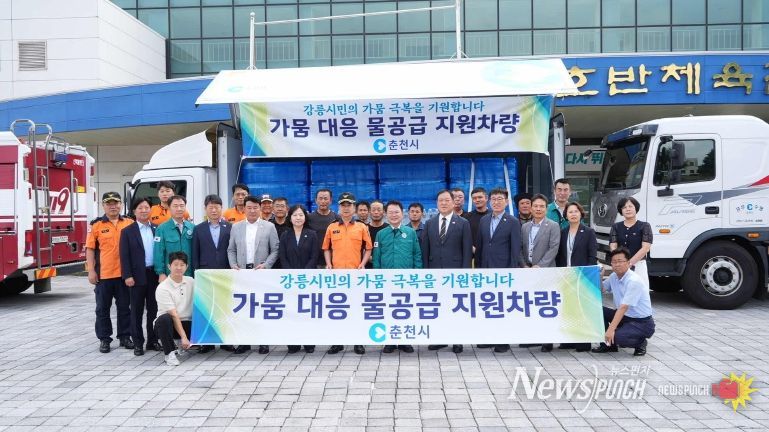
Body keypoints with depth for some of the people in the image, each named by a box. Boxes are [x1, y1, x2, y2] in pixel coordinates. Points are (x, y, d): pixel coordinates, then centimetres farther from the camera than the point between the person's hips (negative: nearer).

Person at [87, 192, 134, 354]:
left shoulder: (129, 223, 4)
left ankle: (125, 337, 20)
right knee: (103, 308, 8)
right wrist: (91, 271, -7)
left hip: (124, 273, 1)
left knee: (125, 307, 9)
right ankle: (104, 339, 18)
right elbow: (90, 249, -1)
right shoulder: (96, 225, 0)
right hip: (103, 274, -1)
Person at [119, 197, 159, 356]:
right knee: (137, 311, 5)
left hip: (154, 275, 3)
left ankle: (152, 340, 18)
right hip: (137, 276, -2)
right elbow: (124, 256, -4)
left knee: (153, 309, 9)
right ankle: (138, 343, 11)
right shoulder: (127, 231, 0)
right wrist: (127, 276, -11)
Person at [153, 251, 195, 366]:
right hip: (169, 325, -4)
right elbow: (174, 315, -19)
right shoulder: (162, 288, -13)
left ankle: (183, 347, 9)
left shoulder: (191, 281, 3)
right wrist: (183, 337, -26)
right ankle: (169, 353, -17)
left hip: (187, 324, 4)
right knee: (164, 319, -37)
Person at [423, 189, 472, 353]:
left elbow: (467, 250, -2)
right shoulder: (429, 223, 9)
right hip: (435, 271, 3)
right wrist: (425, 270, 2)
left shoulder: (463, 223, 1)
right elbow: (425, 249, 9)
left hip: (455, 271, -3)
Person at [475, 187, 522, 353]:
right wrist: (478, 266, 9)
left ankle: (503, 341, 11)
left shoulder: (513, 222, -4)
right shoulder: (483, 220, 10)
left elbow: (515, 249, -7)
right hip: (485, 269, 5)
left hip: (503, 270, -5)